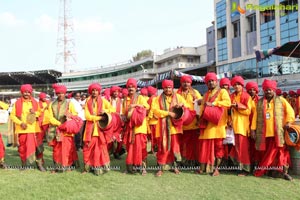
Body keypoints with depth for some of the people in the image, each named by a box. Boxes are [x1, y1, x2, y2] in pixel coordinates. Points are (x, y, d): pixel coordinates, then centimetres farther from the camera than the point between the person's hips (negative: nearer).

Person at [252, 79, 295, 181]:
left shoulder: (280, 100, 6)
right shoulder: (260, 102, 11)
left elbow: (290, 111, 5)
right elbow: (255, 116, 8)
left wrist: (288, 122, -9)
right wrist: (253, 129, 2)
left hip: (278, 132, -2)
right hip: (264, 133, 2)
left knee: (280, 151, -6)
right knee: (268, 152, 8)